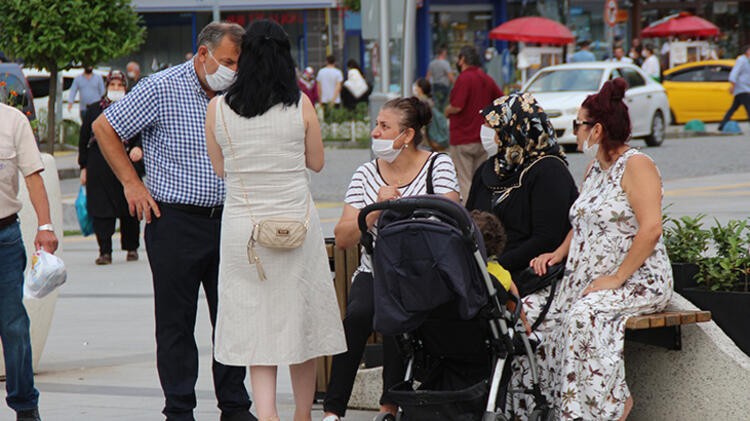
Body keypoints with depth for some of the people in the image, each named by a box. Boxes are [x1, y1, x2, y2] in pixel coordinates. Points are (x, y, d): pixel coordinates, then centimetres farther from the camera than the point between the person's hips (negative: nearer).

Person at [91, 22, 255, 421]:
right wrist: (132, 183, -4)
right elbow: (104, 127, -3)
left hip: (227, 219, 5)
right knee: (176, 321, 1)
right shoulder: (162, 89, -9)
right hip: (175, 221, -5)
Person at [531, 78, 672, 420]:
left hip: (639, 280, -8)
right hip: (589, 279, 8)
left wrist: (617, 278, -21)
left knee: (586, 314, -35)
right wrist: (559, 253, 9)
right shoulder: (595, 168, 20)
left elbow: (650, 229, -19)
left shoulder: (636, 166, -8)